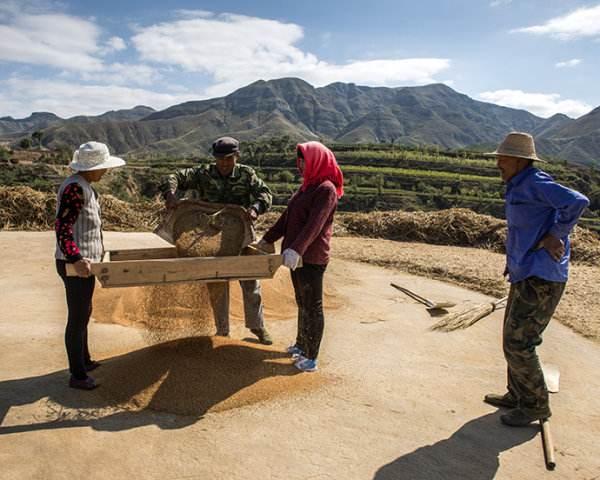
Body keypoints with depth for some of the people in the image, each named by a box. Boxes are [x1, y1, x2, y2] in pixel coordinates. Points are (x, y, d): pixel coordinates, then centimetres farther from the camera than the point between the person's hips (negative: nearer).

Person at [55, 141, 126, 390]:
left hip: (84, 260, 11)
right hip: (76, 264, -11)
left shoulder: (84, 186, 12)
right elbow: (62, 227, -25)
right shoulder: (75, 188, -19)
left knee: (84, 313, 22)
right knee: (78, 317, 0)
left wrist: (95, 248, 30)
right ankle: (77, 376, 12)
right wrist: (75, 258, -34)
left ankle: (83, 360, 39)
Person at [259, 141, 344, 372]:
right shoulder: (307, 186, 14)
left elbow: (315, 223, -27)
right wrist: (267, 239, 20)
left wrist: (297, 249, -37)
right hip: (298, 256, 9)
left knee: (312, 306, 1)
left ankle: (311, 357, 12)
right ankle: (301, 345, 36)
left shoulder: (326, 189, -14)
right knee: (302, 302, 20)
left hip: (312, 258, -9)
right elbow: (287, 217, 18)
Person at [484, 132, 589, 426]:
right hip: (525, 275, 10)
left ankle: (536, 405, 13)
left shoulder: (535, 184, -15)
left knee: (518, 343, -5)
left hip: (540, 279, -10)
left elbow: (577, 202, -28)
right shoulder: (518, 187, 14)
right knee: (513, 338, 18)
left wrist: (554, 237, -20)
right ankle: (518, 396, 33)